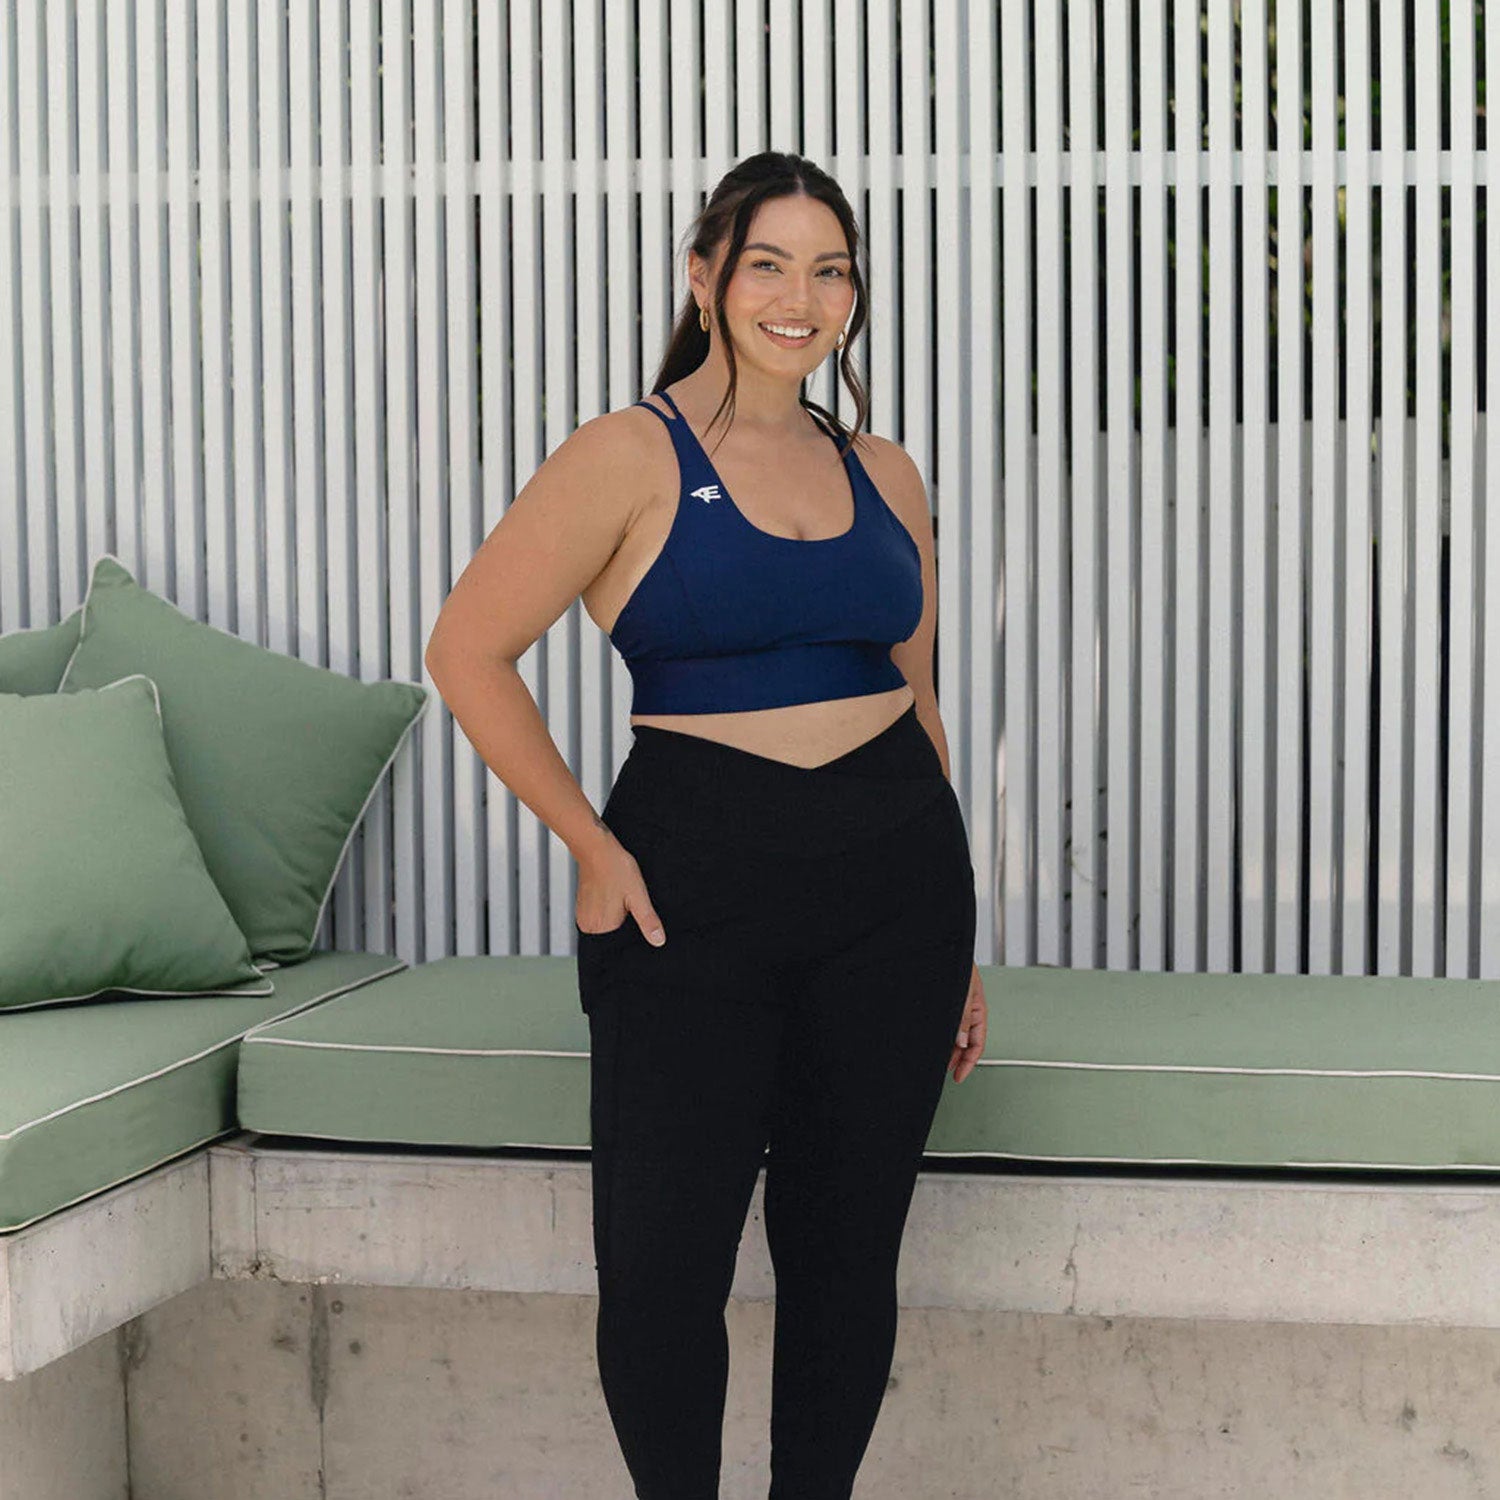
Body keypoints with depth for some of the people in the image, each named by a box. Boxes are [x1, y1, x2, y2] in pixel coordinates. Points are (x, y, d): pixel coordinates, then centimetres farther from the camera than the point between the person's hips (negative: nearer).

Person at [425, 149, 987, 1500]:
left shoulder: (884, 478, 10)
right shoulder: (631, 458, -5)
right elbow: (468, 650, -6)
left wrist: (961, 944, 17)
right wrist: (594, 846, -7)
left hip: (894, 879, 4)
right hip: (696, 881, -4)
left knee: (847, 1251, 9)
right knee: (660, 1263, -4)